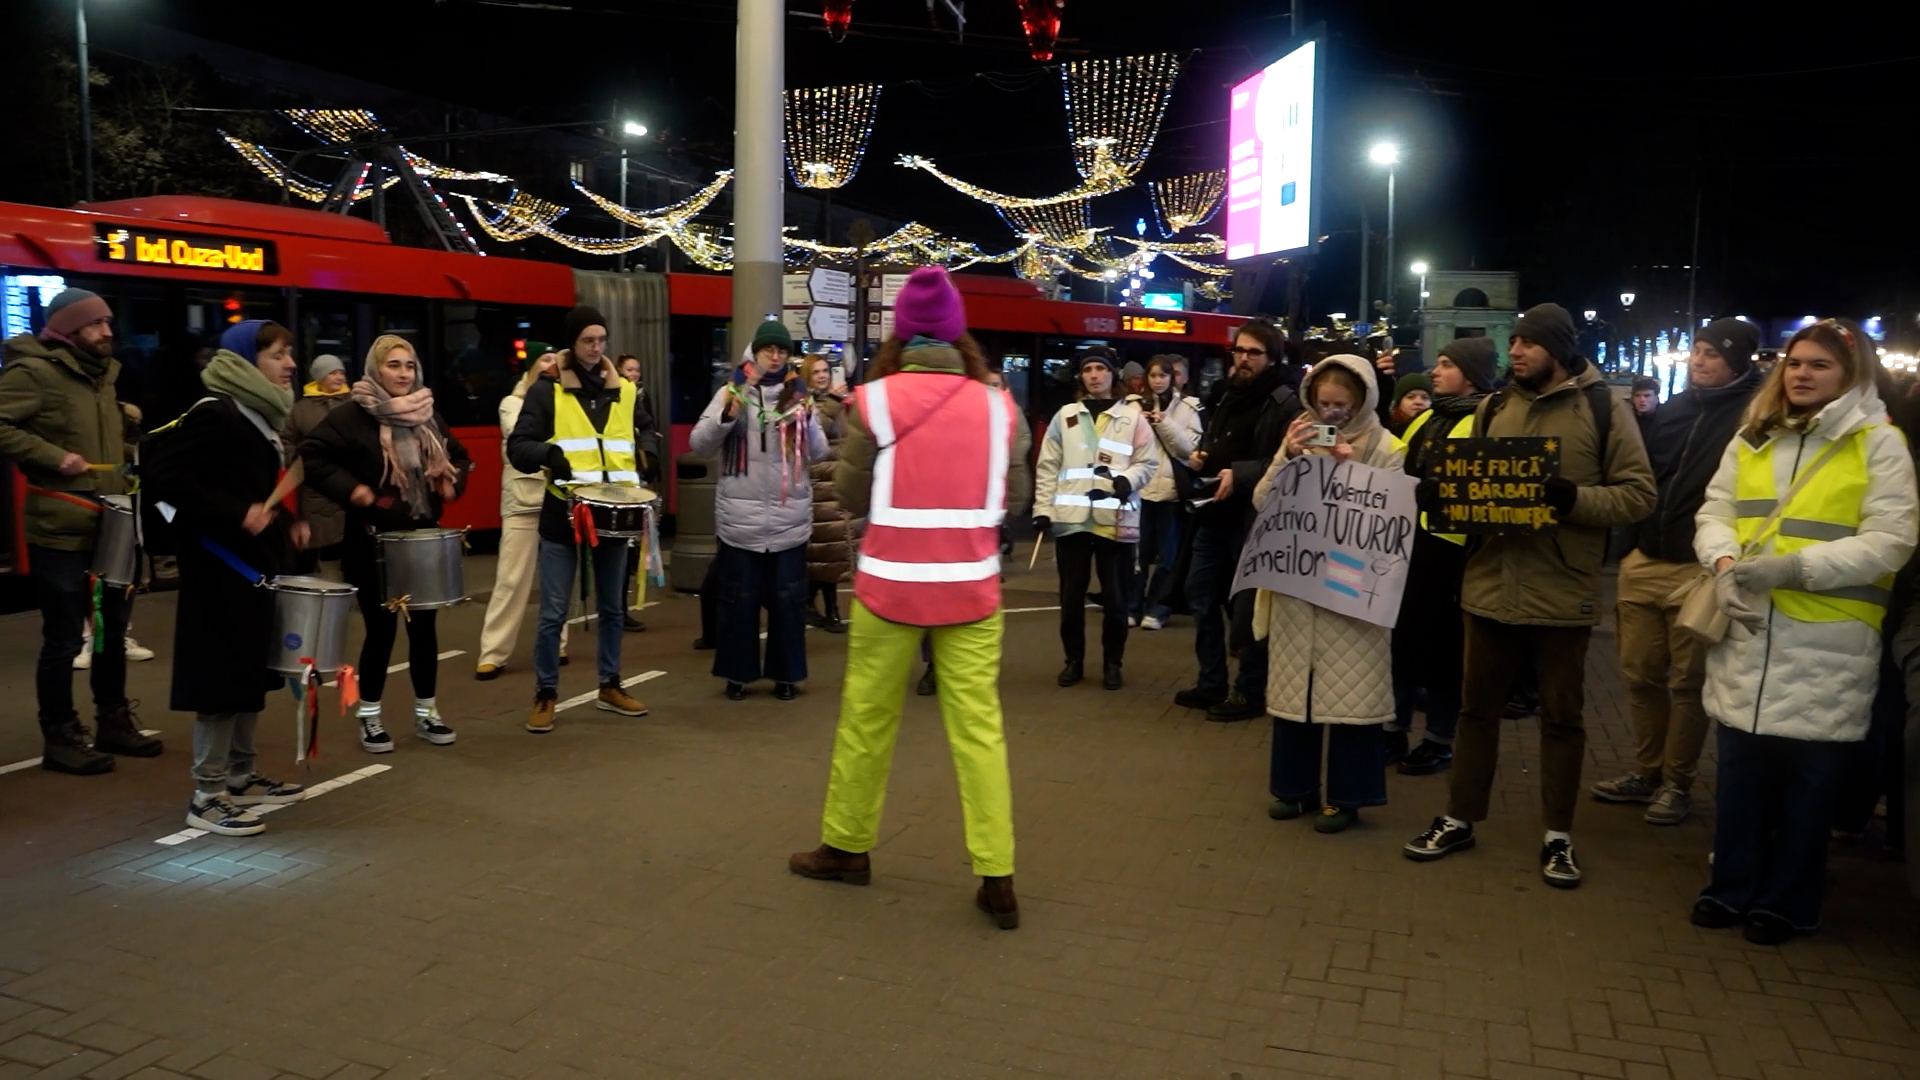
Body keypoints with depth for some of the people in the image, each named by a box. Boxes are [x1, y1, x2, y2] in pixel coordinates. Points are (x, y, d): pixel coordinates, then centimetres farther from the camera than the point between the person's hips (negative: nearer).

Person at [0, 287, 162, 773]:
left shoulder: (103, 373, 15)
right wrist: (55, 458, -23)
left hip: (108, 528, 8)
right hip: (60, 531, -8)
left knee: (113, 631, 17)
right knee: (64, 639, 0)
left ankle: (113, 722, 30)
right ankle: (60, 738, 12)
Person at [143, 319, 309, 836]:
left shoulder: (262, 415, 14)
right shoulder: (214, 414, -16)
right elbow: (161, 472, -24)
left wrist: (289, 520, 9)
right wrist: (236, 516, -26)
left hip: (257, 563, 10)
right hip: (222, 567, -10)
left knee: (251, 672, 15)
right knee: (224, 677, -5)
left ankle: (241, 777, 27)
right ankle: (207, 796, 4)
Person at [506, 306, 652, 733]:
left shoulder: (625, 391, 9)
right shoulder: (546, 391, -3)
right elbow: (517, 446, -9)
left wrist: (645, 461, -3)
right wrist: (546, 453, -28)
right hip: (563, 515, -4)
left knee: (612, 608, 13)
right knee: (553, 613, 0)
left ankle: (610, 686, 27)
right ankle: (545, 695, 13)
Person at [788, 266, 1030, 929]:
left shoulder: (875, 400, -6)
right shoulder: (997, 405, -1)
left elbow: (850, 497, 0)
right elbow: (1014, 496, 6)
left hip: (891, 583, -1)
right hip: (970, 588, 1)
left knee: (866, 717, 14)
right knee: (979, 726, 5)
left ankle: (846, 847, 29)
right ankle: (997, 879, 7)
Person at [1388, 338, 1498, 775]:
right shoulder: (1426, 419, 17)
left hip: (1449, 548, -8)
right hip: (1408, 542, 8)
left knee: (1442, 644, 3)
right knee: (1400, 636, 13)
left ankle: (1439, 741, 16)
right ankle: (1393, 731, 25)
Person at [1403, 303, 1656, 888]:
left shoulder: (1603, 408, -5)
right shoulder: (1494, 407, 8)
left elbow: (1638, 493, -8)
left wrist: (1575, 499, -24)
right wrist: (1443, 493, -7)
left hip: (1563, 591, -4)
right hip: (1490, 585, 4)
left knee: (1561, 715, 9)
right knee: (1477, 705, 13)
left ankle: (1558, 835, 22)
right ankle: (1460, 819, 26)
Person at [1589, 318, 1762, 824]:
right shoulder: (1672, 410, 13)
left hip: (1700, 569, -5)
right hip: (1643, 562, 6)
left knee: (1687, 682, 3)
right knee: (1640, 673, 10)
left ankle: (1676, 783, 14)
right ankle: (1646, 772, 23)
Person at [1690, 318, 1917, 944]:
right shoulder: (1752, 437, 11)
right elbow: (1714, 512, 9)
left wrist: (1794, 567, -22)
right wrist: (1725, 564, -13)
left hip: (1828, 641, -4)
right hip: (1748, 633, 4)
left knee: (1808, 777, 6)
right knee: (1739, 768, 12)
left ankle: (1786, 902, 21)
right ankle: (1732, 886, 26)